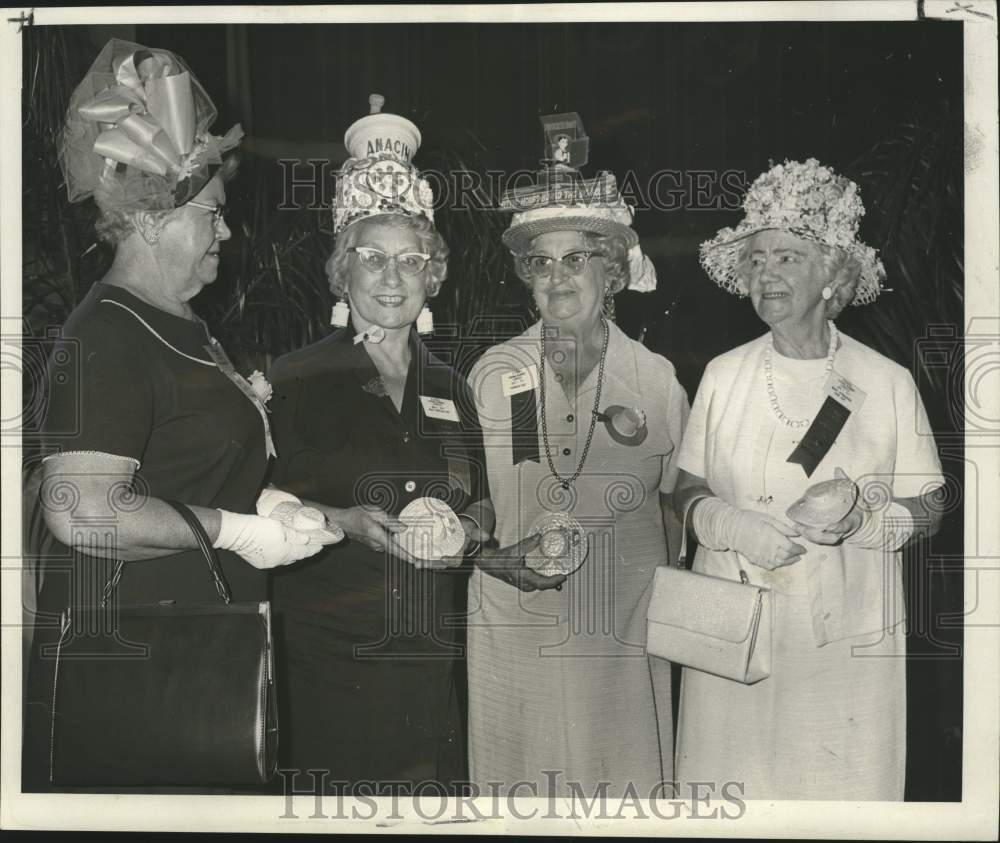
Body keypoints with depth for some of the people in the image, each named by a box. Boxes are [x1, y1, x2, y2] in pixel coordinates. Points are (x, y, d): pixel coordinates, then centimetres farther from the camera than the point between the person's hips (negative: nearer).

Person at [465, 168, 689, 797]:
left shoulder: (656, 379, 1)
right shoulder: (493, 375, 1)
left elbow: (676, 507, 10)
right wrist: (510, 562, -10)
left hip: (622, 641, 0)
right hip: (514, 638, 0)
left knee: (625, 786, 5)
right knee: (519, 790, 7)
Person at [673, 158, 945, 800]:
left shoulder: (889, 382, -2)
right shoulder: (722, 375, 3)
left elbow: (927, 511, 3)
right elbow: (688, 490, 9)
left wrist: (860, 519, -17)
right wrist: (731, 523, -12)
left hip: (848, 639, -1)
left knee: (843, 781, 5)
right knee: (733, 775, 5)